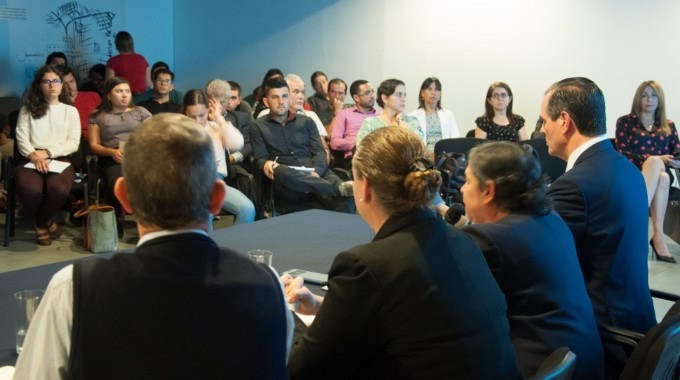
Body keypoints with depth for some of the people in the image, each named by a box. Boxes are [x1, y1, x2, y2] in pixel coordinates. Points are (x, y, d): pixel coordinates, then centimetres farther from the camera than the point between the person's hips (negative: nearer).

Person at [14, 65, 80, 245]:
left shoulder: (70, 110, 17)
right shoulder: (28, 109, 17)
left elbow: (73, 143, 5)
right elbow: (21, 138, 5)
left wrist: (47, 152, -9)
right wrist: (34, 156, -16)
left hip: (60, 159, 0)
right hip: (30, 160, 0)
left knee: (59, 189, -37)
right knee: (29, 189, -36)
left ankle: (40, 224, -5)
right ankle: (47, 223, -2)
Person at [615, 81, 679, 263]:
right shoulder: (625, 122, 12)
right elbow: (623, 152, -1)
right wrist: (655, 160, -13)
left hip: (664, 172, 3)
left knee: (662, 177, -37)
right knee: (654, 162, -38)